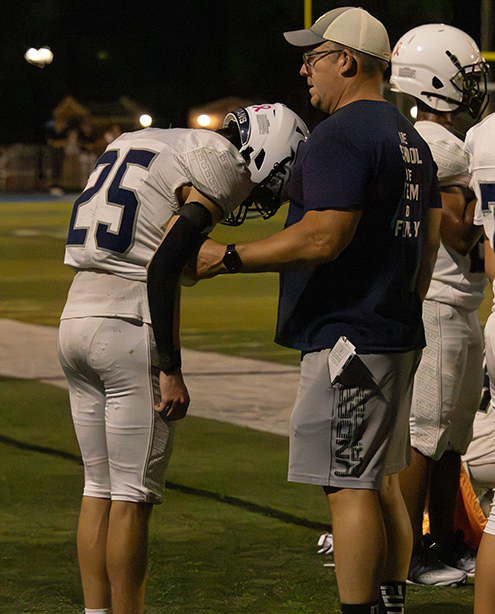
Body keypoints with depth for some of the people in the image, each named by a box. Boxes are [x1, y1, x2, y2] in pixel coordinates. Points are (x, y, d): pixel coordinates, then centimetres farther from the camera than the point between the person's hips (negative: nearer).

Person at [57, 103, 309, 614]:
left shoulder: (135, 143, 21)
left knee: (100, 488, 13)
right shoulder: (219, 163, -7)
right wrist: (170, 371, -16)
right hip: (131, 329, -8)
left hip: (75, 315, 8)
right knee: (133, 495, -2)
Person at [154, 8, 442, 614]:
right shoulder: (410, 138, 16)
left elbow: (324, 238, -23)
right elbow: (429, 238, 21)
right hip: (398, 334, 10)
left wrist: (228, 257, -16)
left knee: (351, 486, -8)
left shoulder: (340, 137, -15)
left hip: (347, 337, -10)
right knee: (382, 480, 14)